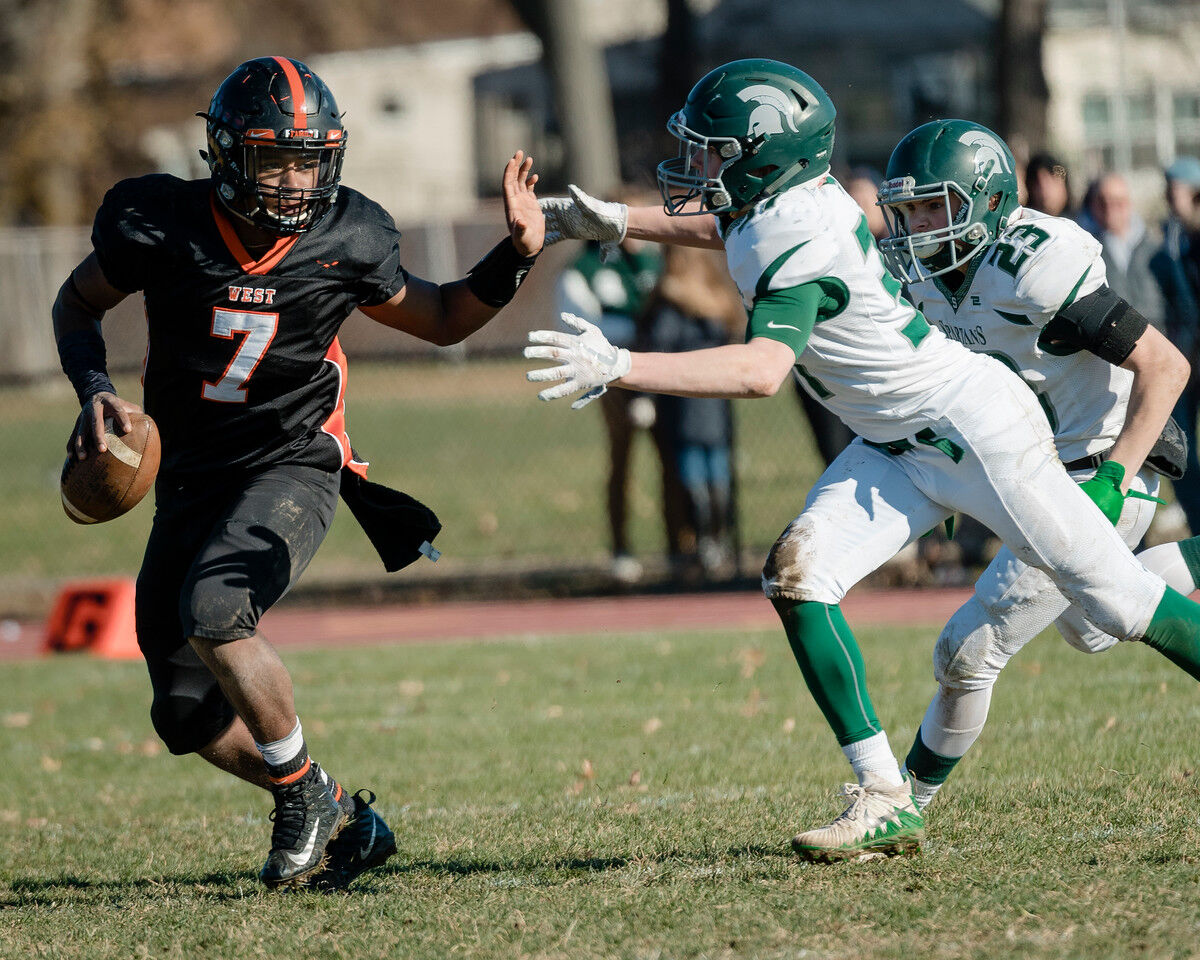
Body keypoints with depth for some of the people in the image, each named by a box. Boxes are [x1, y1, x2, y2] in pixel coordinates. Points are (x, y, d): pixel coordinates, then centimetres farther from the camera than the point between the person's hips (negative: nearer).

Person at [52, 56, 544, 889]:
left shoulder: (347, 242, -9)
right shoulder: (161, 224, -12)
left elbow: (441, 320, 8)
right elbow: (78, 303, 7)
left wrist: (516, 256, -6)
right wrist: (94, 390, -11)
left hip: (291, 468, -3)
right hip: (191, 479, 3)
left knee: (212, 612, -32)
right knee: (190, 718, 1)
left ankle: (303, 791, -10)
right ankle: (344, 822, 21)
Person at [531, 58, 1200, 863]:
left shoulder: (798, 244, -27)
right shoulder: (784, 200, 0)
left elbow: (760, 372, -42)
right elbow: (716, 225, 26)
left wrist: (621, 368, -44)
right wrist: (615, 222, 15)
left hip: (976, 425, -9)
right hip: (898, 448, 9)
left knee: (1111, 592, -4)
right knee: (799, 573, -8)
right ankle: (884, 800, -9)